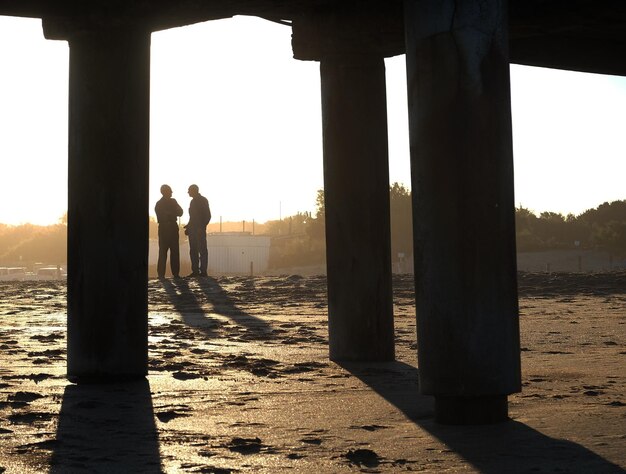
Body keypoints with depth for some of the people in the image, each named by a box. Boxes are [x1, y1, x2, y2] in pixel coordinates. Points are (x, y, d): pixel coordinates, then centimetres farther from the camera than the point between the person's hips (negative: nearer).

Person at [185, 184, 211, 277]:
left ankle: (203, 271, -7)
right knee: (193, 250, 5)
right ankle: (195, 271, 7)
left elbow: (207, 216, -10)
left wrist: (202, 227, -18)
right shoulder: (193, 201, 19)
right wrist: (188, 227, 13)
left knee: (202, 250, -7)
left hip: (200, 229, -8)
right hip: (193, 229, 8)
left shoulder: (203, 200, -4)